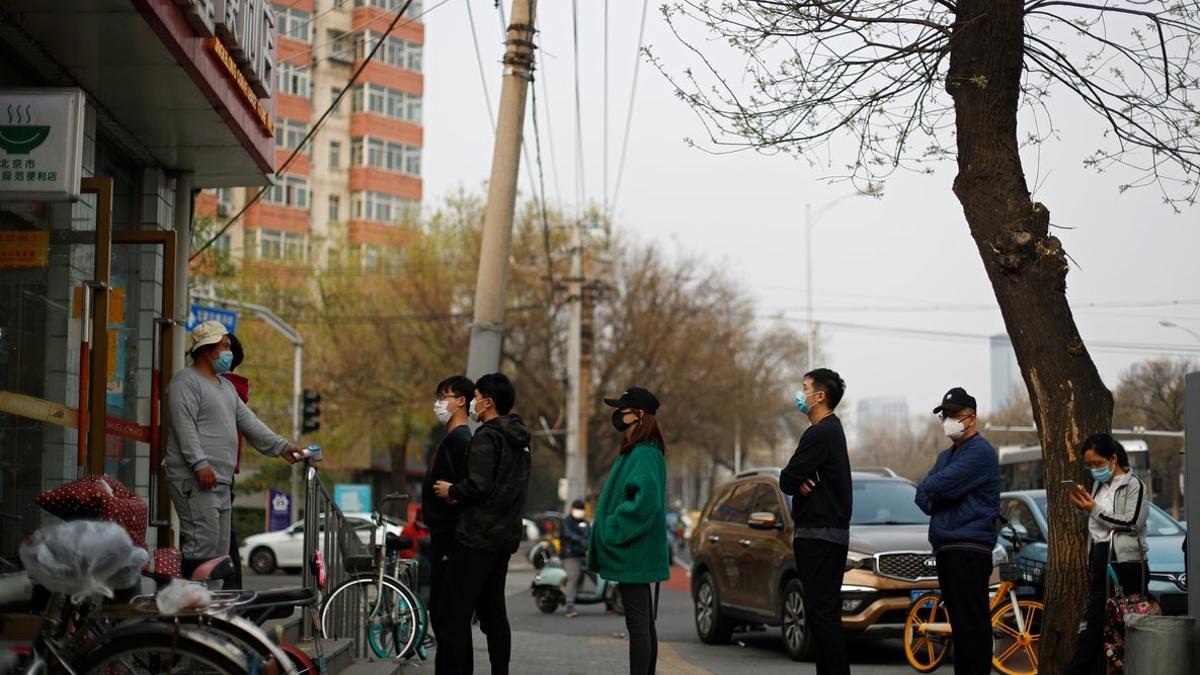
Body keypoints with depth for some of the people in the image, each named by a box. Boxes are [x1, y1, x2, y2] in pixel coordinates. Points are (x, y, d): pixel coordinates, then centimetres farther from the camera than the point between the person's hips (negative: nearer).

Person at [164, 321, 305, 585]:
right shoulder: (186, 381, -6)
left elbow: (248, 422, 23)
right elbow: (184, 426, -16)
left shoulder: (226, 386, 24)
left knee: (219, 550, 8)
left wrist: (281, 446, 15)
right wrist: (200, 464, -25)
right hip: (195, 481, -10)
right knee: (203, 544, -16)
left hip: (221, 481, 10)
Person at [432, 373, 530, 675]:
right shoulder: (519, 440, 15)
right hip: (506, 537, 9)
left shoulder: (486, 438, -14)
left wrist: (452, 492, -4)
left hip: (477, 537, -9)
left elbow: (478, 486, -23)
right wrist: (461, 495, 10)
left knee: (457, 613, -6)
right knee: (493, 611, 14)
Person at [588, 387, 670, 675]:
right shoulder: (634, 451, 15)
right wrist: (602, 537, 17)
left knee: (638, 624, -8)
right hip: (635, 554, 10)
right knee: (644, 624, 14)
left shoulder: (644, 454, -16)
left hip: (632, 554, -10)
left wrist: (613, 531, -20)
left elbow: (645, 500, -28)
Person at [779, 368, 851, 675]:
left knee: (822, 612, -11)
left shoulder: (821, 434, -16)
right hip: (824, 532, 10)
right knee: (821, 612, 11)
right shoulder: (831, 430, 18)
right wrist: (800, 482, -4)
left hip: (820, 535, -10)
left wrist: (796, 481, 4)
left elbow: (787, 481, -17)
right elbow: (789, 481, 19)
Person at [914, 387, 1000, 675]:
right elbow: (922, 495, 16)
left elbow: (942, 485, -18)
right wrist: (934, 499, -5)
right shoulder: (946, 456, 23)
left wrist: (930, 490, 3)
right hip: (945, 548, 9)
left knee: (972, 620, -10)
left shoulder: (980, 452, -8)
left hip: (969, 549, -9)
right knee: (957, 619, 11)